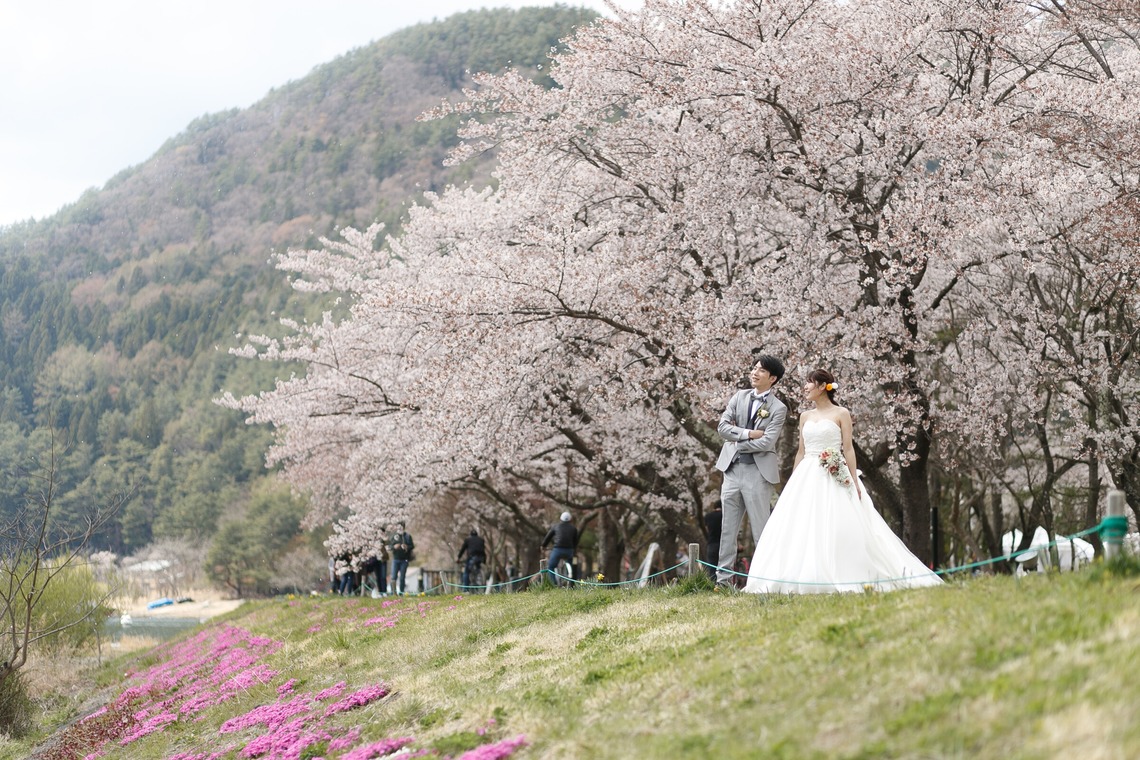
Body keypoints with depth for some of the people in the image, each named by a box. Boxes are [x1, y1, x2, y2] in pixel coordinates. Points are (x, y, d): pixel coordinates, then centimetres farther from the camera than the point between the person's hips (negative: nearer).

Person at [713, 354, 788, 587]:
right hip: (732, 469, 5)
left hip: (758, 472, -4)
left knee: (761, 527, -1)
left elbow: (766, 442, -14)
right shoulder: (739, 397, 10)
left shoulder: (778, 408, -4)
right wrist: (748, 433, -11)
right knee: (728, 527, 6)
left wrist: (737, 443, -6)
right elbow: (722, 426, 1)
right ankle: (723, 578, 9)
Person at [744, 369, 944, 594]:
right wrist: (793, 482, 12)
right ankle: (809, 578, 0)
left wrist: (854, 481, -11)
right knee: (804, 528, -2)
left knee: (839, 528, -9)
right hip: (807, 477, 5)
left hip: (835, 478, -5)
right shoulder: (805, 417, 14)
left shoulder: (841, 414, 0)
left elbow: (848, 449, -4)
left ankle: (848, 577, -4)